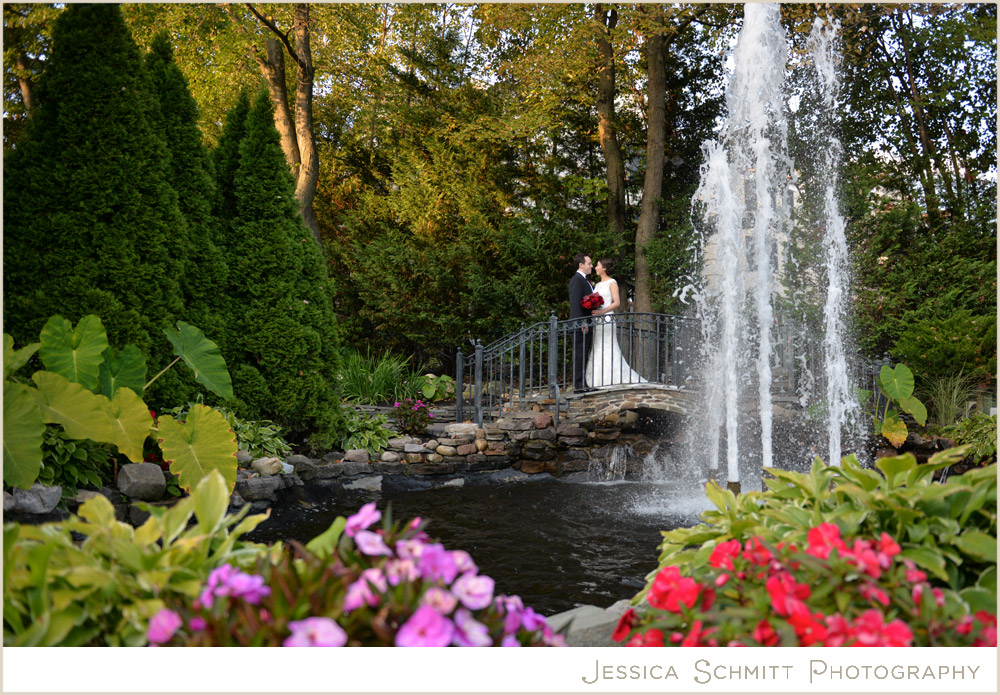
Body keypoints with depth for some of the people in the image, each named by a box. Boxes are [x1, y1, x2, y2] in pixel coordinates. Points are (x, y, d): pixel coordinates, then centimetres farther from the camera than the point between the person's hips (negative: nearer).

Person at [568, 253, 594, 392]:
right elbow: (575, 303, -20)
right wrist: (582, 323, -24)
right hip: (580, 325, -10)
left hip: (586, 323, 10)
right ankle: (578, 385, -7)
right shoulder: (576, 280, -12)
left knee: (584, 355, 11)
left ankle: (582, 384, 16)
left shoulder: (585, 280, 20)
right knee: (579, 355, -8)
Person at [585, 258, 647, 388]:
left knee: (608, 351, -9)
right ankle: (599, 383, 5)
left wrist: (602, 311, -21)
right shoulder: (598, 285, 20)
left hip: (607, 320, -7)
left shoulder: (612, 282, -2)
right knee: (596, 352, 3)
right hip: (596, 321, 7)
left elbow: (617, 303, -11)